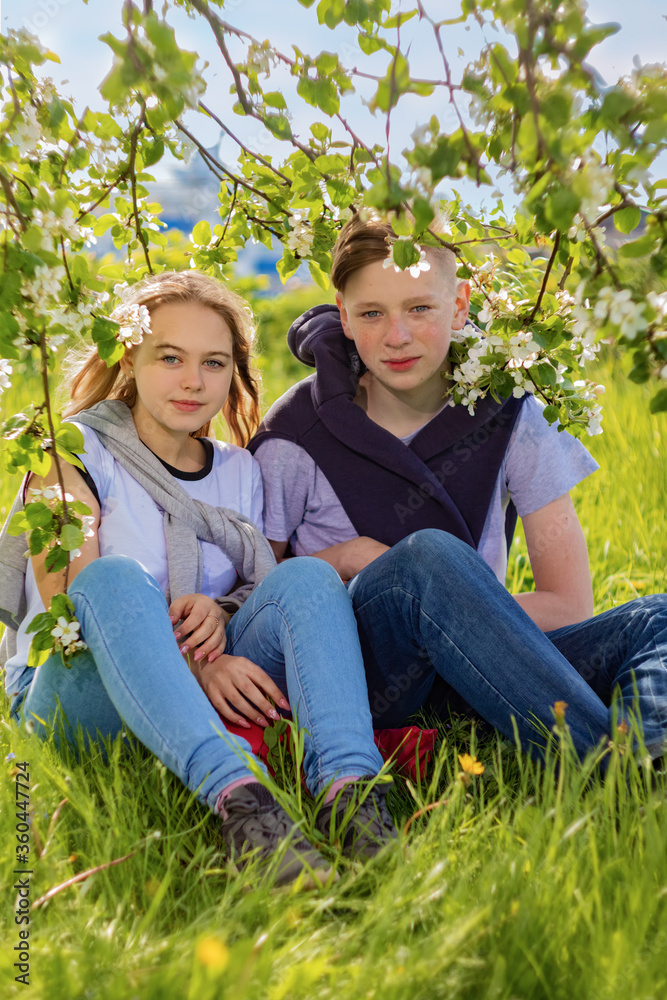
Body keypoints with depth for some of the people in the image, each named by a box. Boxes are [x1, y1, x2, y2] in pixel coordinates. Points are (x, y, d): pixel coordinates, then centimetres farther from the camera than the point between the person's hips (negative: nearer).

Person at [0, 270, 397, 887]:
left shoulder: (240, 472, 13)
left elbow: (274, 591, 13)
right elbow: (68, 600, -12)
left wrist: (220, 613, -13)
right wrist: (194, 662, -26)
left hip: (207, 697, 4)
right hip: (74, 692, -3)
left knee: (307, 577, -19)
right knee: (117, 577, -33)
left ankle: (349, 790, -43)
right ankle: (238, 798, -51)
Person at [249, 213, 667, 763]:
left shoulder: (508, 415, -1)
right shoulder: (296, 437, -5)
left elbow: (568, 605, -4)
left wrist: (430, 607, -13)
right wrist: (339, 561, -15)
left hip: (476, 672, 3)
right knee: (429, 553, -34)